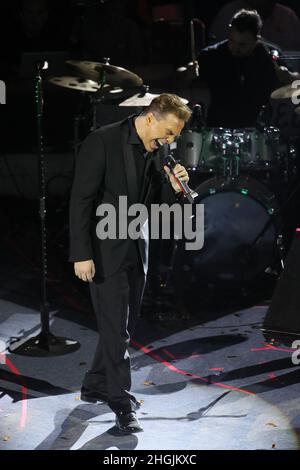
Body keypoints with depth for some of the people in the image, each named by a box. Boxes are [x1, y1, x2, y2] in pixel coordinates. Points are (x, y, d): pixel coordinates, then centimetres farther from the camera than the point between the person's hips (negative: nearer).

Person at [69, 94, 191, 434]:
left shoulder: (156, 152, 6)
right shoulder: (103, 141, -15)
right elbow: (81, 199, -16)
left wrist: (175, 187, -10)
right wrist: (82, 254, -20)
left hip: (136, 252, 7)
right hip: (106, 252, -7)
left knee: (122, 327, 13)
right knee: (115, 328, -6)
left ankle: (95, 386, 28)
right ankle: (121, 403, 1)